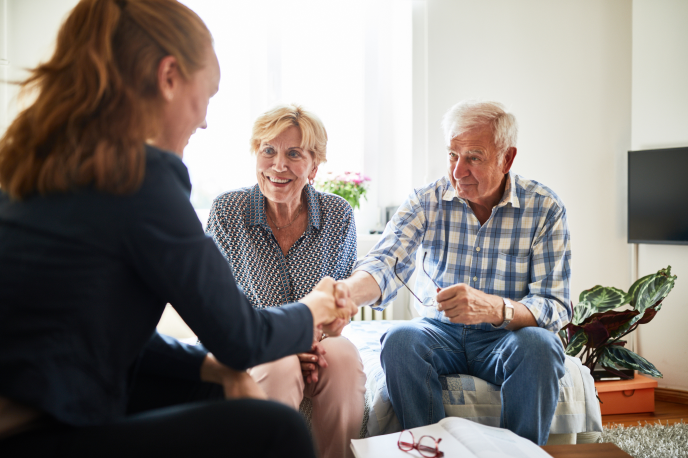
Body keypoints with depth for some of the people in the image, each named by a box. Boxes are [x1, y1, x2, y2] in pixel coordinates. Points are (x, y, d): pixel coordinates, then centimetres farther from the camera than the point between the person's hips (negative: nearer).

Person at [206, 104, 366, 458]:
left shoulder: (339, 214, -1)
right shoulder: (227, 211, -6)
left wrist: (325, 333, -15)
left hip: (314, 346, 2)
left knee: (344, 357, -30)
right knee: (279, 366, -34)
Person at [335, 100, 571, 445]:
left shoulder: (545, 208, -9)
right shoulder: (427, 202, -4)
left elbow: (555, 306, -16)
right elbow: (387, 264, -20)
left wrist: (493, 308, -38)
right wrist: (345, 292, -45)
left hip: (509, 335, -1)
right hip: (440, 331, 1)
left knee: (538, 345, -32)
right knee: (399, 340, -28)